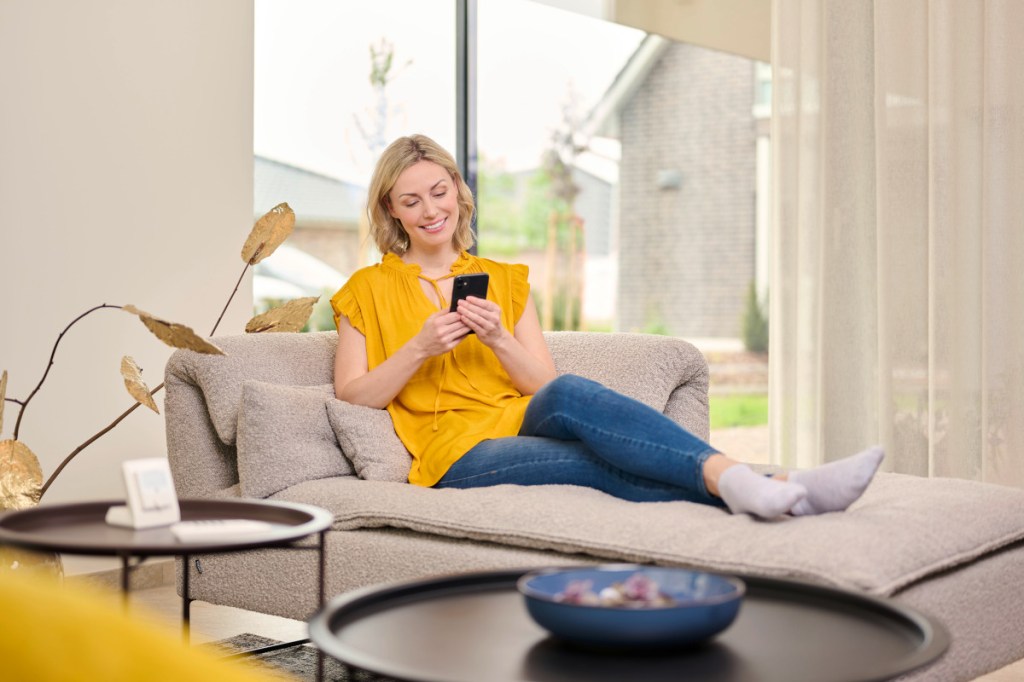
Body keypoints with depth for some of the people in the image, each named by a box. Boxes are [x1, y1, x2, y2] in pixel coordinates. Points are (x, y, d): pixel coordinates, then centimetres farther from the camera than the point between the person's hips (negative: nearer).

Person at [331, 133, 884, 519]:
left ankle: (733, 481, -56)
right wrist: (419, 349, -10)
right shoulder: (368, 290, 15)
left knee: (565, 395, -36)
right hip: (458, 455, -2)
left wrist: (496, 339, -7)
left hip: (525, 424, 2)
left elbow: (545, 385, 11)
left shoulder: (505, 281, 21)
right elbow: (350, 396, 3)